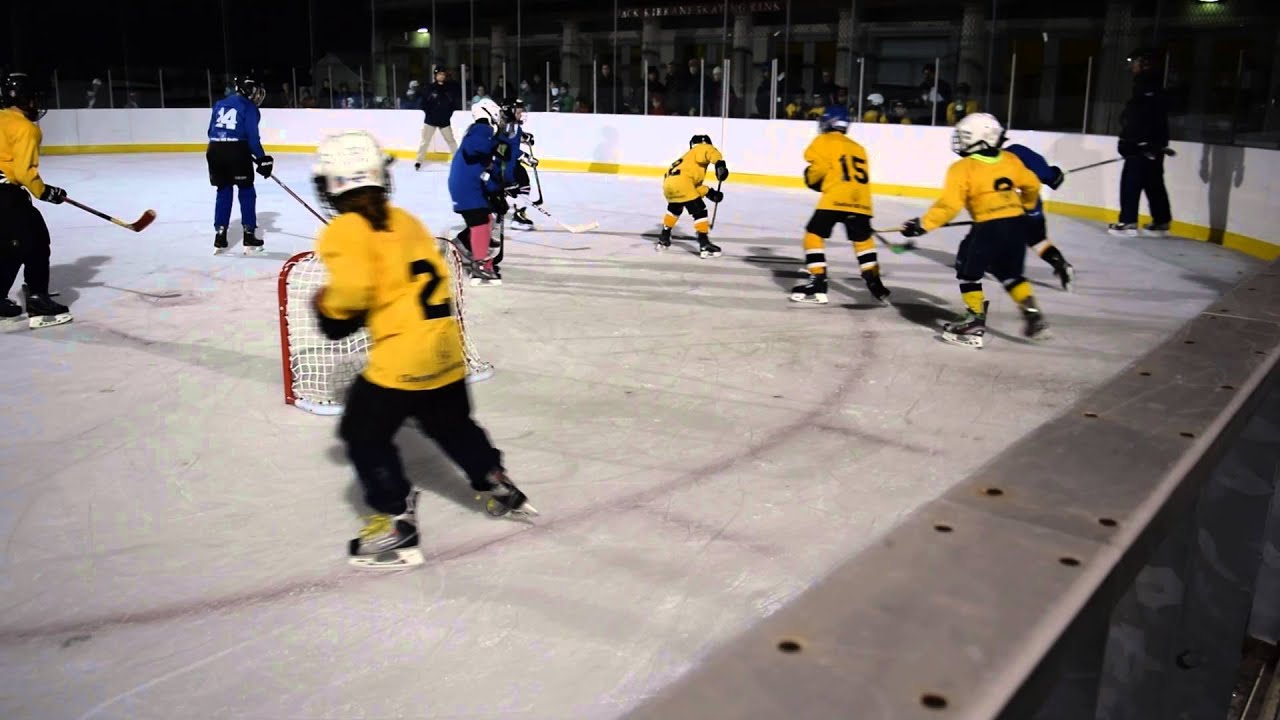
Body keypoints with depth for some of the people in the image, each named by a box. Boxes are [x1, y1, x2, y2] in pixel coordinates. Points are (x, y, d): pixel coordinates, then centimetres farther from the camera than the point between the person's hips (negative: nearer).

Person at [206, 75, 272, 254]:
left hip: (214, 151, 6)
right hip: (236, 151, -6)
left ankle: (220, 237, 15)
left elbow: (212, 132, 19)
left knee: (223, 192, 16)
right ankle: (250, 236, 6)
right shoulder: (250, 108, 0)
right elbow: (252, 137, -9)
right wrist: (262, 159, -4)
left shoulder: (220, 103, 19)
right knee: (247, 192, 7)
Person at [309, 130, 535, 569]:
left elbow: (352, 286, -22)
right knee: (451, 424, 27)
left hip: (401, 353, -8)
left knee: (364, 434, 7)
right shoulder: (405, 221, 14)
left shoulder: (345, 230, -8)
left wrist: (328, 308, -2)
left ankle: (396, 523, 6)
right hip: (444, 345, 8)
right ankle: (499, 488, 37)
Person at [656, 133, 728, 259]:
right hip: (681, 182, -9)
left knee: (674, 209, 34)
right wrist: (720, 164, -24)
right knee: (700, 211, -4)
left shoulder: (688, 156, 38)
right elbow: (711, 151, -11)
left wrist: (710, 193, 22)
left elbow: (695, 185, 31)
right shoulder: (702, 149, 16)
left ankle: (664, 239, 39)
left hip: (668, 182, 9)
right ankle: (704, 245, -11)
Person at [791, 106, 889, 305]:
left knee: (814, 235, 2)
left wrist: (810, 177, 14)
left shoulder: (824, 142, 7)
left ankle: (818, 284, -8)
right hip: (860, 199, 6)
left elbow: (818, 167, -6)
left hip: (835, 198, -6)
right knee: (863, 239, 22)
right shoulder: (858, 148, 26)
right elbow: (861, 176, 22)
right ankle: (874, 282, 19)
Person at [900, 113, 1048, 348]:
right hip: (1017, 224, 7)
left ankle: (975, 322, 3)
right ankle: (1034, 317, 20)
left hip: (989, 227, -7)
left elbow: (949, 205, -13)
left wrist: (922, 224, -9)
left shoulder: (963, 168, -6)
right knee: (1010, 274, 24)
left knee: (968, 271, 9)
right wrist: (1025, 206, 41)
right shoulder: (1010, 160, 12)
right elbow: (1032, 185, 23)